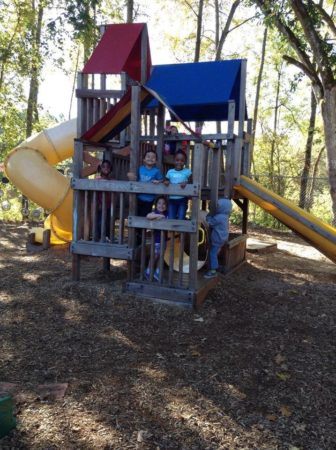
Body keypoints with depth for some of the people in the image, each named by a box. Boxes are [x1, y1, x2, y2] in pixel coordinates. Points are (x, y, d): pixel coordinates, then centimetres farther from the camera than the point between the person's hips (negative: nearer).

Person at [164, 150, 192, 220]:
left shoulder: (187, 171, -1)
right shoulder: (170, 172, 5)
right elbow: (165, 181, 10)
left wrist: (186, 182, -24)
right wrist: (165, 182, -13)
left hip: (182, 200, -2)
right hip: (172, 199, 2)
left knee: (181, 219, -2)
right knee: (170, 219, 4)